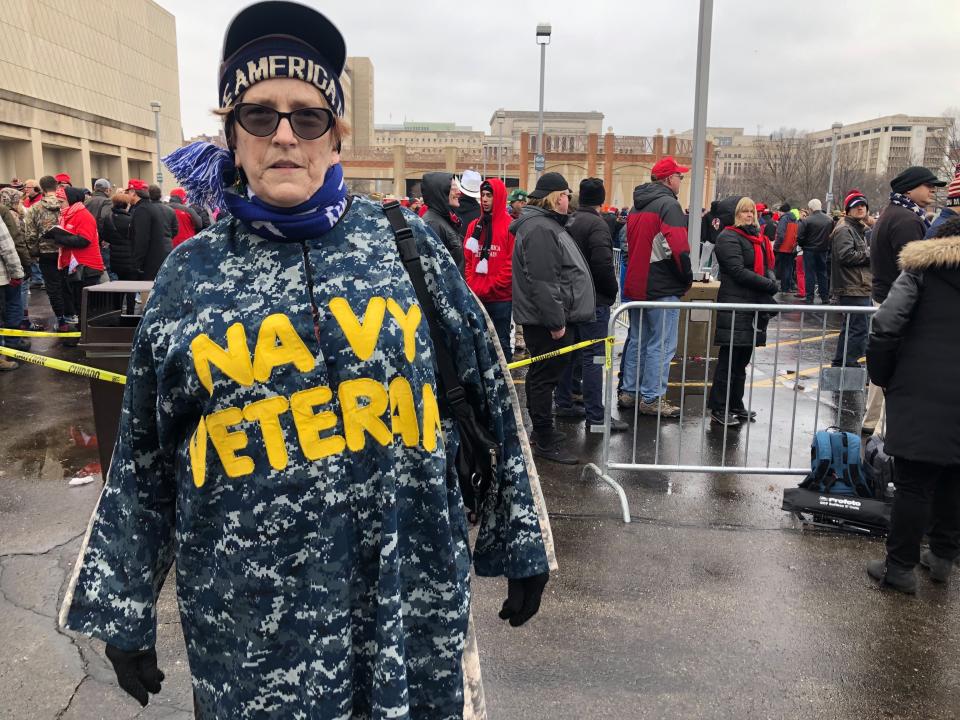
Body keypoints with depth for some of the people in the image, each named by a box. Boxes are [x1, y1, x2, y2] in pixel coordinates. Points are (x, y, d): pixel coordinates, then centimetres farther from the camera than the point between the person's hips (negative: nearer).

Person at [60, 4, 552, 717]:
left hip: (411, 595, 0)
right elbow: (143, 461, 6)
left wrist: (520, 542, 6)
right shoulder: (190, 275, 0)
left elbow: (487, 400, 3)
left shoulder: (407, 244, -2)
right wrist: (123, 611, 10)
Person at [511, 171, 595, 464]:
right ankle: (545, 443, 3)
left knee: (541, 375, 18)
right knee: (545, 377, -5)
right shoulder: (540, 229, -18)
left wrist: (559, 316, 25)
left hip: (543, 318, 11)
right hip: (545, 319, -11)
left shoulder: (545, 224, 19)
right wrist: (556, 321, -23)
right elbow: (543, 281, -24)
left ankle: (541, 430, 30)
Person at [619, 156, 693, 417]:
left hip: (636, 285, 8)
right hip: (663, 288, -8)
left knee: (636, 341, 15)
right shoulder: (668, 204, -12)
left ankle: (628, 393, 21)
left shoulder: (637, 206, 15)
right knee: (662, 345, -2)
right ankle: (652, 399, 1)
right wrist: (687, 278, -8)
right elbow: (679, 248, -20)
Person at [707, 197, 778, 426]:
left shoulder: (758, 238, 20)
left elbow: (767, 266, 18)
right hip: (735, 305, -8)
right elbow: (738, 271, -16)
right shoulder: (729, 238, -7)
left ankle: (736, 405, 21)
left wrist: (771, 281, -5)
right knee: (729, 359, -6)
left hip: (754, 304, 8)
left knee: (743, 358, 12)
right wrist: (769, 285, -14)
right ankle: (718, 409, 1)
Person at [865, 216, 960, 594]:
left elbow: (885, 328, -14)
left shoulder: (921, 270, -1)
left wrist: (880, 376, -2)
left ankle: (900, 567, 9)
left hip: (921, 396, -4)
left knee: (914, 483, 2)